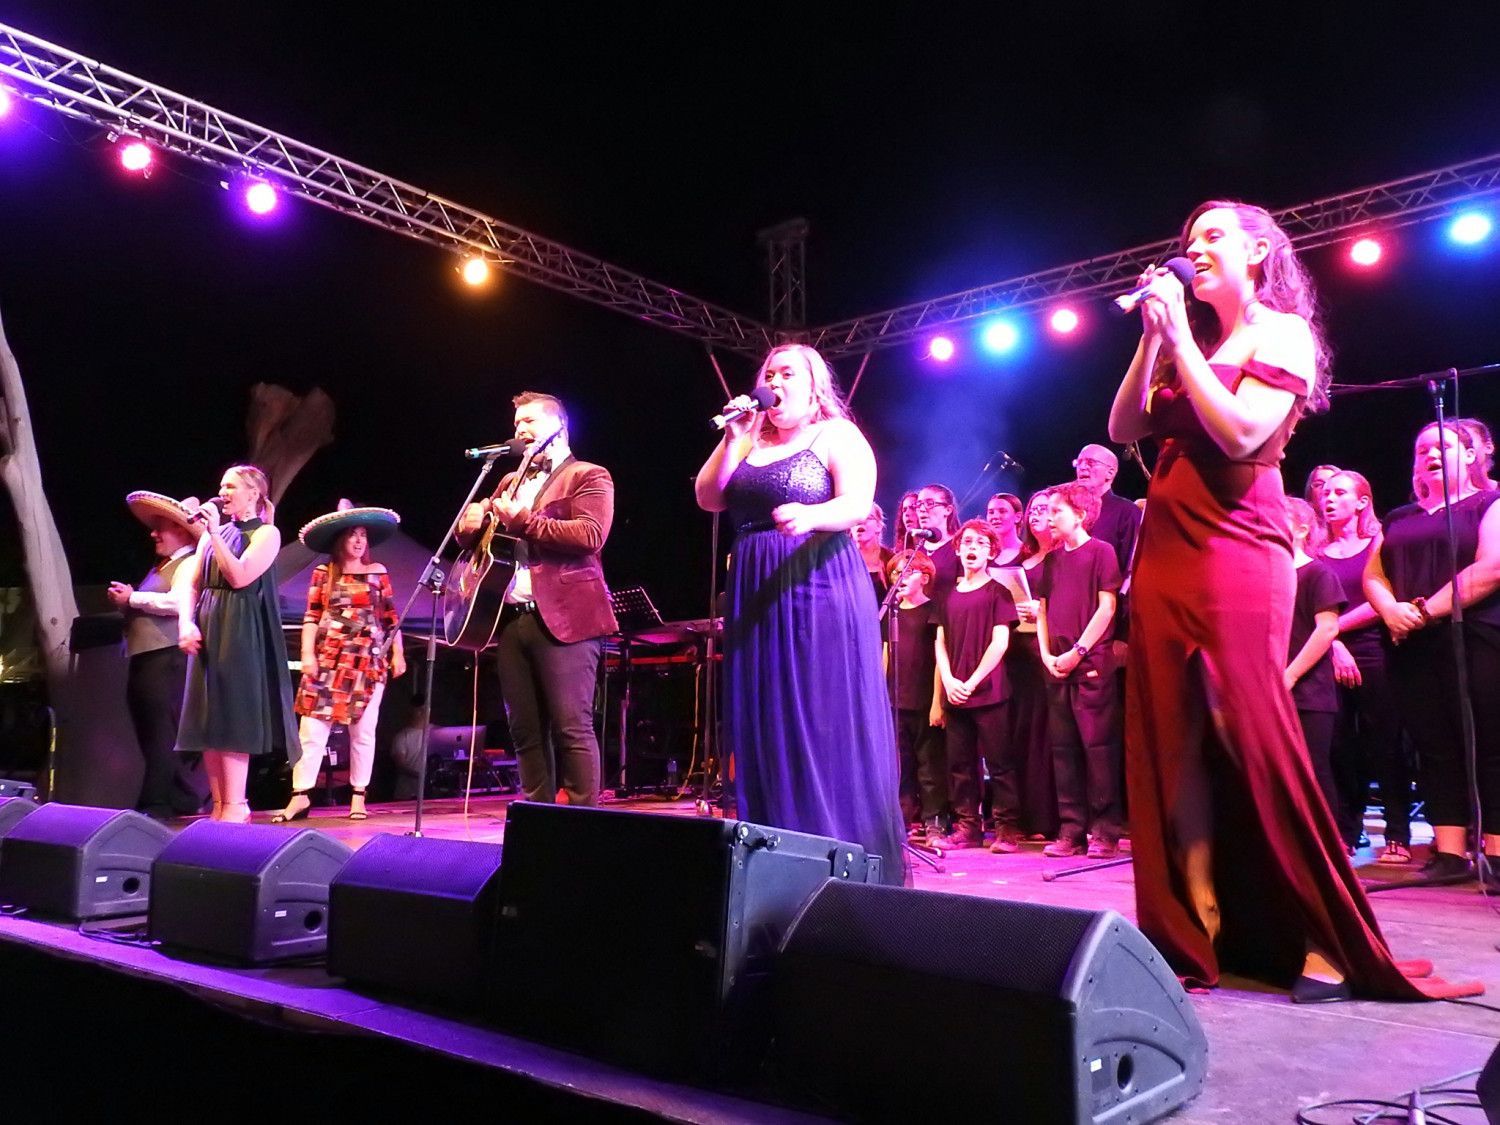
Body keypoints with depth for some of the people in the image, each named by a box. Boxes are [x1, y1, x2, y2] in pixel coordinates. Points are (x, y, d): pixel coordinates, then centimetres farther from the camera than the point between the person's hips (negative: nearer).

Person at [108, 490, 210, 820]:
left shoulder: (191, 564, -7)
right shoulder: (160, 567, 25)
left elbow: (178, 602, -23)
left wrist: (132, 598, -13)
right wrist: (124, 603, 8)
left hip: (168, 658, -11)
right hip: (145, 658, 11)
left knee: (163, 733, -9)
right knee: (150, 732, 12)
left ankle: (160, 803, -7)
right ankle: (188, 797, 19)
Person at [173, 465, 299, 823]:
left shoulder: (266, 533, -1)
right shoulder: (213, 532, 17)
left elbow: (240, 577, -15)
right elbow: (190, 581, 10)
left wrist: (215, 534, -14)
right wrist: (186, 622, -5)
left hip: (242, 634, -6)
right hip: (208, 631, 7)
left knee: (233, 718, -8)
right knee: (207, 721, 5)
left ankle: (234, 808, -5)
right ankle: (219, 805, 12)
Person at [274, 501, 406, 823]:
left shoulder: (378, 573, 8)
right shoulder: (323, 573, 7)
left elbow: (391, 618, 8)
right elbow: (311, 617, 4)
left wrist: (397, 654, 2)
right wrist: (307, 654, -5)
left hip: (369, 660, 0)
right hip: (328, 659, 0)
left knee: (363, 730, 3)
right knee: (312, 727, -4)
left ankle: (358, 795, 11)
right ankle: (301, 795, 0)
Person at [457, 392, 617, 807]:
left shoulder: (588, 476, 3)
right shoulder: (512, 481, 25)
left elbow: (591, 535, -14)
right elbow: (472, 531, 27)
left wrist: (523, 520, -13)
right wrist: (472, 520, 3)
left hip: (564, 617, -7)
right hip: (512, 617, 7)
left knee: (571, 727, -9)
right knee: (525, 730, 6)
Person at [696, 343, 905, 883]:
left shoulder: (838, 434, 0)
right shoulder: (750, 441, 18)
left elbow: (858, 505, -15)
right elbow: (708, 500, 8)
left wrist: (811, 516, -34)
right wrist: (732, 440, -2)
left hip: (820, 591, -6)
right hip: (756, 596, 6)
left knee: (828, 726, -6)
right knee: (765, 726, 6)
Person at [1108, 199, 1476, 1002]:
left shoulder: (1283, 334, 0)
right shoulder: (1187, 344, 20)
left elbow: (1240, 434, -15)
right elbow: (1124, 431, 11)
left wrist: (1179, 337, -10)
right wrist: (1152, 339, 6)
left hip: (1234, 557, -6)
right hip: (1162, 556, 7)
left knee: (1255, 745, -7)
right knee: (1174, 750, 3)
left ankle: (1328, 944, 5)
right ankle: (1194, 935, 10)